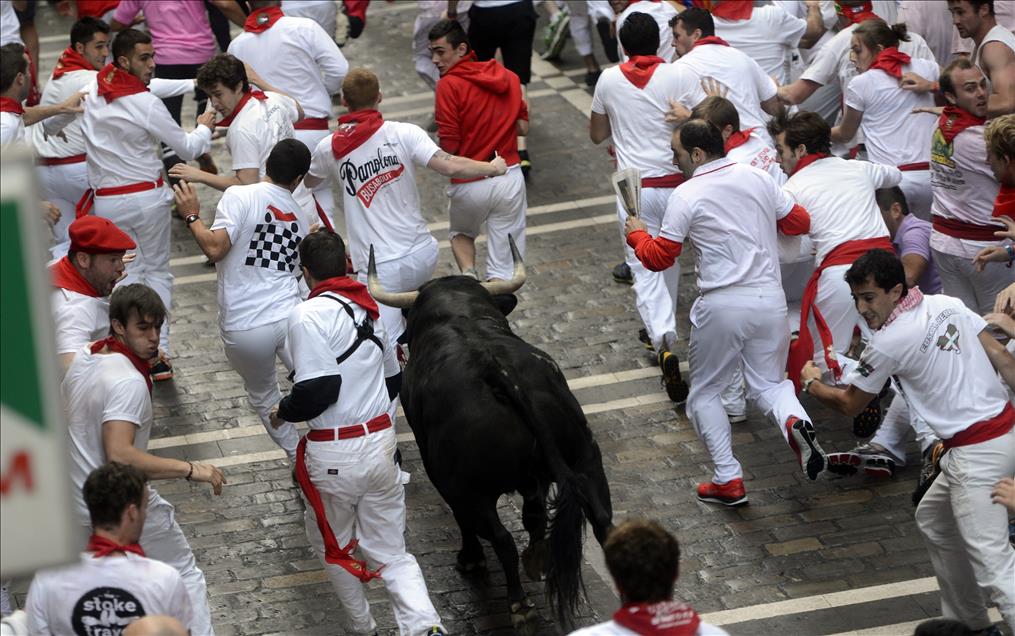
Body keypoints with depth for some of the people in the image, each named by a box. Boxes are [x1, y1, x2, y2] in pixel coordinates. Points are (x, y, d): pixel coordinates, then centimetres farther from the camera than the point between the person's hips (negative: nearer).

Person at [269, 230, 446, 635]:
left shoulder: (308, 315, -16)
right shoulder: (370, 309, 7)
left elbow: (318, 390, -22)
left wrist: (283, 412, -3)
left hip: (335, 456, -6)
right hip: (382, 443, 6)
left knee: (330, 543, 20)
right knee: (390, 551, 12)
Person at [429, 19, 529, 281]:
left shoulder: (449, 84, -12)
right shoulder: (508, 77, 5)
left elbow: (448, 146, -14)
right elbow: (522, 127, 9)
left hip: (470, 184, -3)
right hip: (510, 178, 3)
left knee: (461, 234, 27)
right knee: (503, 270, 6)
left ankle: (468, 273, 1)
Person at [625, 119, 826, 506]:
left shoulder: (687, 195, -9)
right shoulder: (758, 179, 6)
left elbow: (659, 258, -5)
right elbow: (799, 222, 15)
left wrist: (637, 235, 15)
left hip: (722, 305, -4)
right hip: (770, 297, 4)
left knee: (705, 394, 13)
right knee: (769, 383, 17)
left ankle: (728, 480, 4)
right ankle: (794, 422, -17)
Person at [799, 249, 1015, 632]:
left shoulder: (888, 342, -11)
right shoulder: (949, 305, 8)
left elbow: (848, 405, 5)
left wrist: (812, 383, 23)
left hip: (975, 454, -9)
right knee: (933, 522, 27)